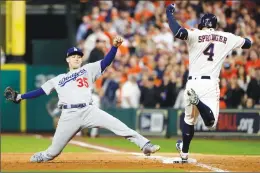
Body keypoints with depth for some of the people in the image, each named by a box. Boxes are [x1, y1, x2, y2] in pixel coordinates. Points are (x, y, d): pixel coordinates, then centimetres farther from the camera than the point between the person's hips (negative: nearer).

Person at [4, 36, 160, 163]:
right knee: (54, 151, 1)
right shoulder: (58, 79, 22)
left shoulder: (88, 70, 16)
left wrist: (115, 46, -13)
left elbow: (106, 62, 4)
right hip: (69, 116, 1)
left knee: (117, 125, -19)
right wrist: (20, 97, 20)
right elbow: (41, 91, 25)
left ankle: (145, 145, -20)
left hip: (88, 111, -1)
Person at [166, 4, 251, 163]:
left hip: (193, 83, 1)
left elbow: (178, 32, -19)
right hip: (211, 84, -1)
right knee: (211, 122, -9)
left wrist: (169, 13, -3)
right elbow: (248, 43, 23)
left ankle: (184, 154, 24)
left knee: (189, 119, 19)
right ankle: (197, 101, -36)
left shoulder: (196, 35, 0)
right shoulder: (227, 38, 9)